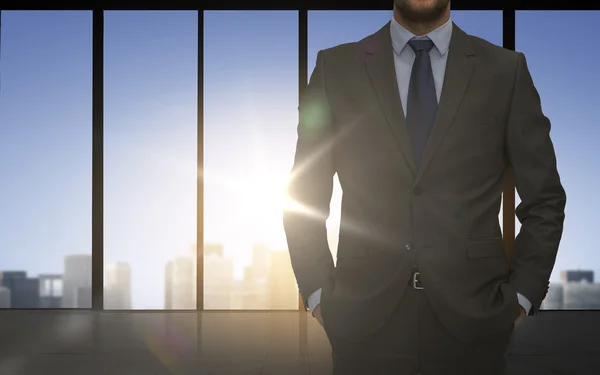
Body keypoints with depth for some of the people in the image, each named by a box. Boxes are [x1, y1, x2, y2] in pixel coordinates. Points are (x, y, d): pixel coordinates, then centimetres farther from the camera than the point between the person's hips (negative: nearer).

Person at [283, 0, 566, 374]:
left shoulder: (506, 70, 2)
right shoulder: (335, 67, 3)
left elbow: (545, 199, 6)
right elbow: (303, 198, 6)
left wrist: (520, 296, 0)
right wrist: (319, 294, 0)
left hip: (472, 322, 0)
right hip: (364, 323, 0)